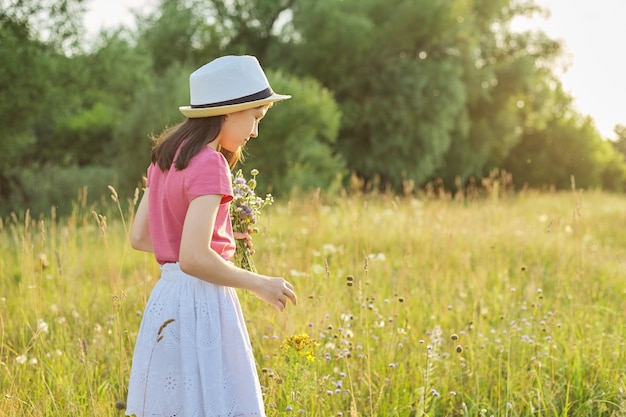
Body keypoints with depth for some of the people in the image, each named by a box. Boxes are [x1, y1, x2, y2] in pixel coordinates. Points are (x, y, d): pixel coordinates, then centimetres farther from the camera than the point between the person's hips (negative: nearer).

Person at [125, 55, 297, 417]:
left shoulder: (167, 154, 10)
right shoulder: (209, 164, -16)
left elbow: (139, 237, 14)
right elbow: (193, 258, -24)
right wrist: (258, 283, -12)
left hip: (168, 296, 9)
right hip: (200, 302, -9)